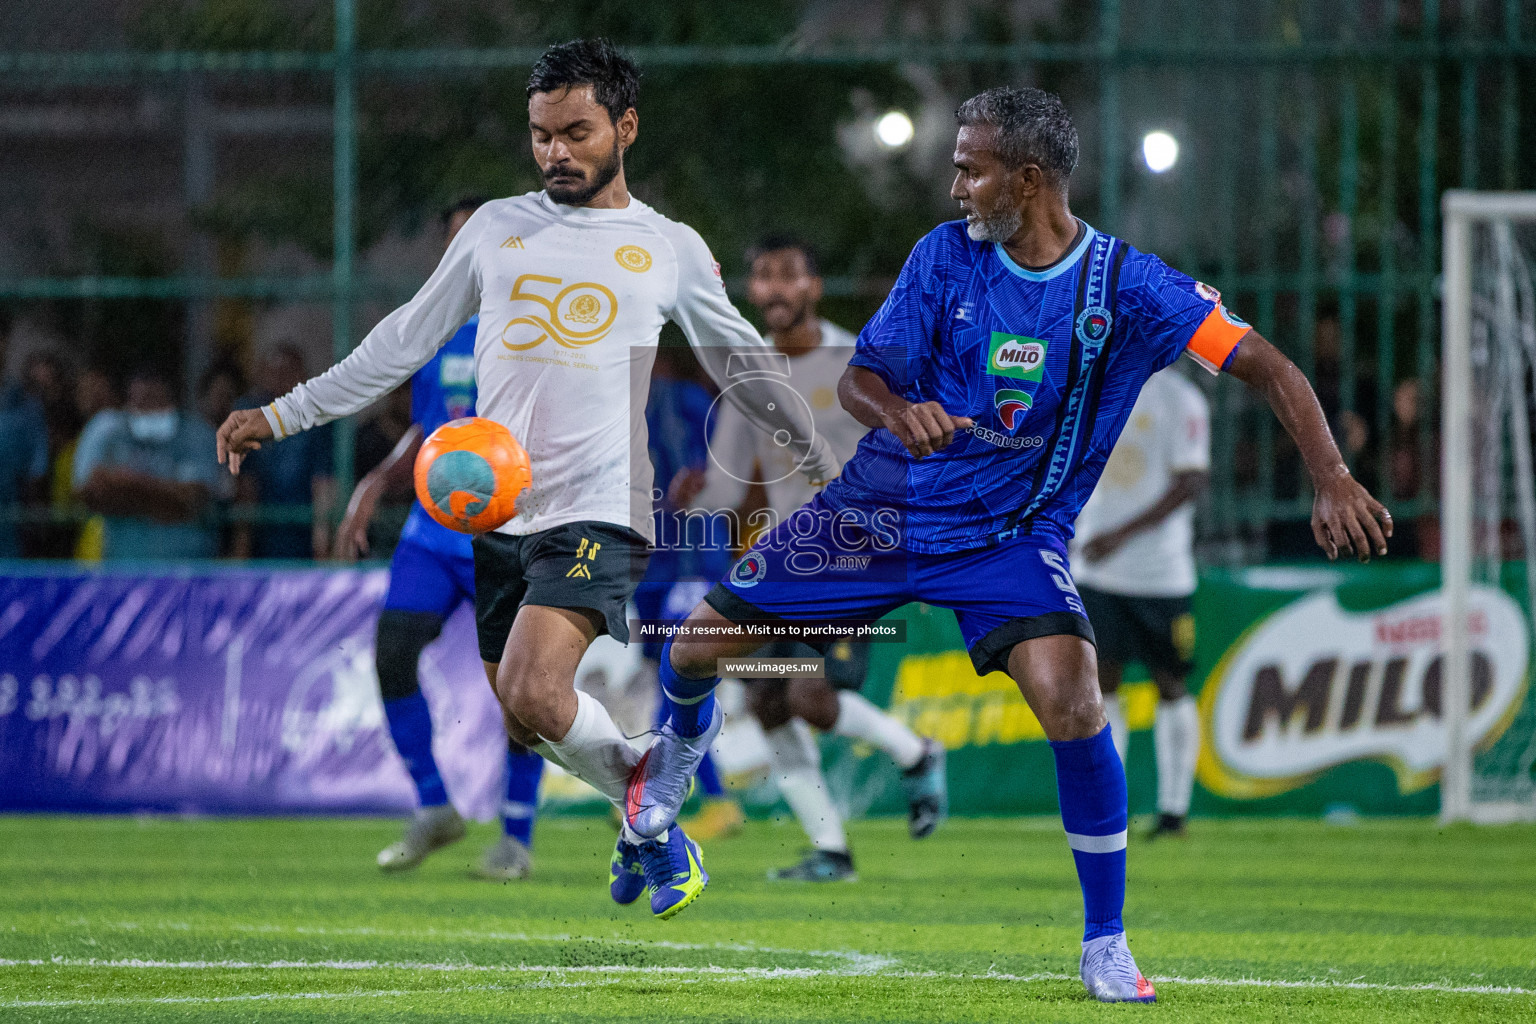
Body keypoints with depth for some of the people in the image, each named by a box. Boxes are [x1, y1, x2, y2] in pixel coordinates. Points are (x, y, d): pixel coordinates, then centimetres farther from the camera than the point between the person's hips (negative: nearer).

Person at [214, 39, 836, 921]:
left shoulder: (671, 250, 6)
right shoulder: (498, 227, 12)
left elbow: (745, 366, 18)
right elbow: (405, 341, 17)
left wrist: (828, 466, 18)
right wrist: (281, 416, 14)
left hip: (597, 509, -4)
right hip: (495, 511, 5)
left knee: (535, 695, -23)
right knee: (524, 725, 6)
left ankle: (653, 821, -3)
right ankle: (649, 820, 29)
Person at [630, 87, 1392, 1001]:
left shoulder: (1126, 284, -15)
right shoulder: (947, 254, -7)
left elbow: (1269, 368, -18)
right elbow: (859, 377, -5)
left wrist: (1332, 479, -32)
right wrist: (899, 413, -30)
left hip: (1010, 537, -3)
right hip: (883, 505, 3)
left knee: (1072, 702, -26)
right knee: (702, 643, 3)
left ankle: (1106, 944, -9)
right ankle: (685, 739, 43)